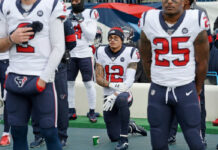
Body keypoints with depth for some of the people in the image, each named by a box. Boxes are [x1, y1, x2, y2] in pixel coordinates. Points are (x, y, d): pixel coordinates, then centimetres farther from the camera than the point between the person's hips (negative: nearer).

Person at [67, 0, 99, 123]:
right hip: (70, 54, 4)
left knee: (89, 83, -3)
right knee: (69, 82, 5)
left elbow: (91, 36, -9)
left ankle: (92, 112, 4)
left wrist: (81, 21, -15)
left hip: (85, 54, -4)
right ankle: (71, 111, 13)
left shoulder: (90, 14, -3)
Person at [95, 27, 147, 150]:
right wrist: (112, 84, -21)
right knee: (113, 137, 3)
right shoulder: (101, 52, 2)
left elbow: (129, 81, -16)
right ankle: (130, 127, 39)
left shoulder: (130, 53, -9)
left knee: (121, 99, -42)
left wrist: (114, 95, -27)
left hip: (124, 94, -4)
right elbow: (98, 79, -1)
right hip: (109, 97, 4)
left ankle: (124, 139, -27)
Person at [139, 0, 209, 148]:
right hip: (158, 90, 2)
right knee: (158, 143, 8)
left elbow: (202, 62, 1)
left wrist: (197, 90, 10)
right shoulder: (149, 21, -3)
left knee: (195, 142, -1)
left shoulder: (196, 21, -9)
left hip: (186, 89, -2)